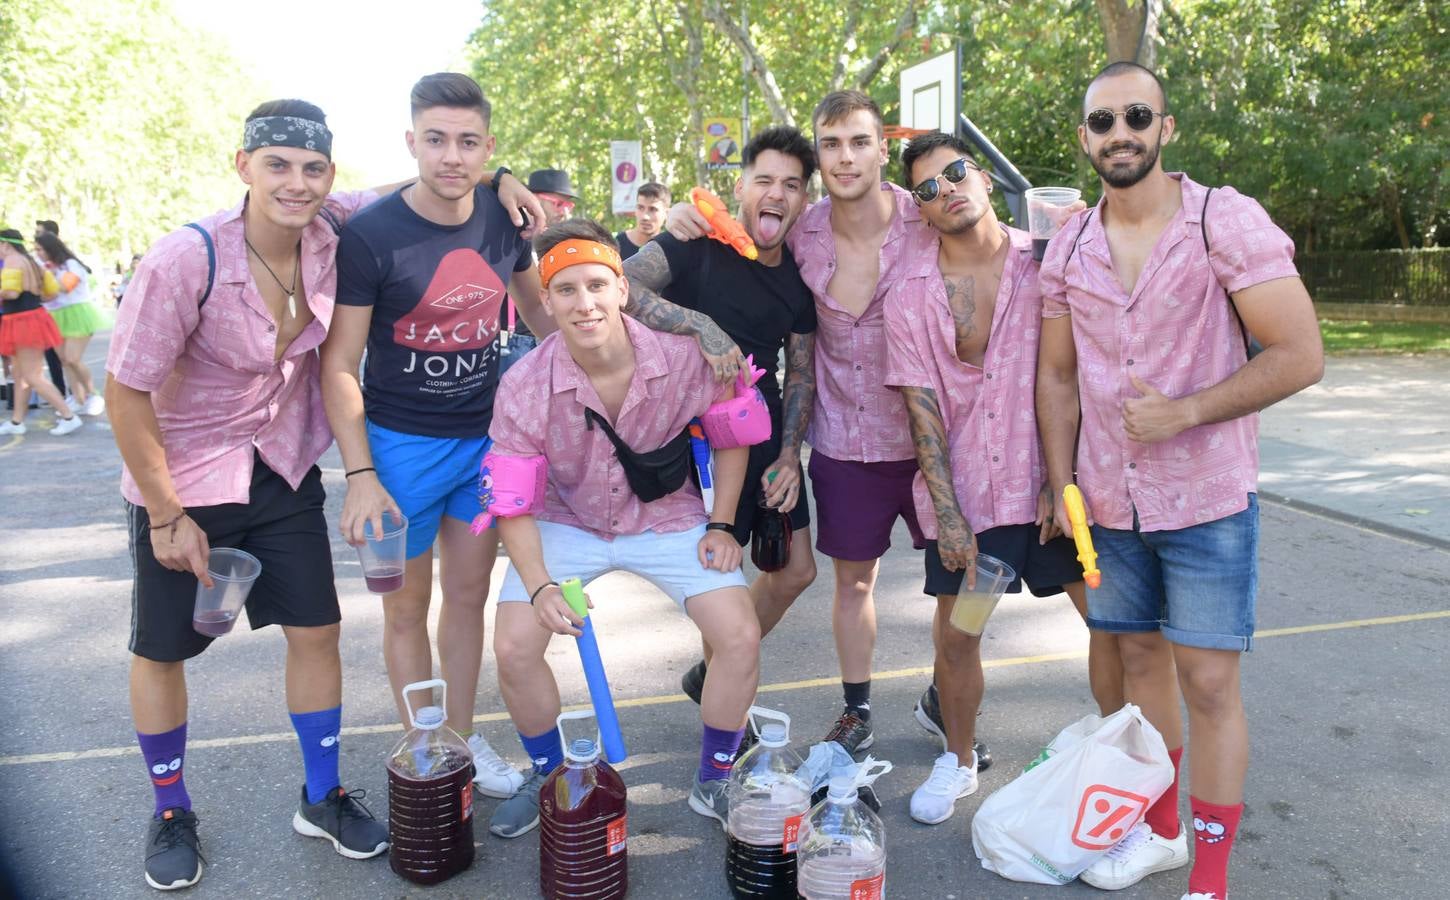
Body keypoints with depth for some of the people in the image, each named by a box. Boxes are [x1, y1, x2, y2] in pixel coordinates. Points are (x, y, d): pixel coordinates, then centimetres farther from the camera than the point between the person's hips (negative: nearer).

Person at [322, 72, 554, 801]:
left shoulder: (503, 219, -3)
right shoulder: (369, 235, -16)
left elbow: (536, 306, 15)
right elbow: (339, 365, -12)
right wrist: (360, 475, -17)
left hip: (486, 434, 4)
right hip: (401, 442, -4)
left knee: (469, 593, 14)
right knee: (407, 606, 9)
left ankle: (463, 740, 31)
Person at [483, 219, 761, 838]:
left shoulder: (681, 357, -21)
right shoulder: (524, 387, -22)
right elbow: (513, 503, -15)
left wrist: (720, 526, -6)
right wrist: (539, 586, -29)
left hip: (665, 519, 0)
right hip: (566, 523, 0)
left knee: (740, 637, -14)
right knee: (514, 647, -15)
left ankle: (713, 783, 13)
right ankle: (548, 779, 16)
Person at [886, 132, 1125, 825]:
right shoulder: (910, 295, -2)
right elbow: (922, 409, -4)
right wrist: (949, 517, -9)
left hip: (1050, 480, 0)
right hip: (962, 487, 0)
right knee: (955, 633, 7)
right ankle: (958, 762, 29)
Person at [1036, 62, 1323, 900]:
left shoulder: (1226, 220, -11)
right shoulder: (1069, 248, 3)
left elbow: (1300, 355, -15)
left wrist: (1180, 413, -19)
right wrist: (1062, 484, 4)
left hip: (1208, 502, -4)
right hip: (1110, 501, 5)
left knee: (1208, 683, 0)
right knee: (1140, 658, 16)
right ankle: (1160, 829, 35)